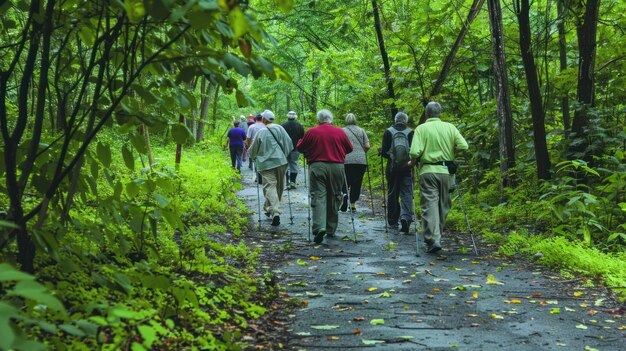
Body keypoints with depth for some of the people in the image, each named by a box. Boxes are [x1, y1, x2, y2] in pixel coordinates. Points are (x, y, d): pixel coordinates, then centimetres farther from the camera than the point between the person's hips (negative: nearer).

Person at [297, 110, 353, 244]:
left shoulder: (311, 132, -1)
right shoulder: (340, 132, 4)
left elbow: (300, 148, 7)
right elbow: (349, 149, 12)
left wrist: (300, 141, 29)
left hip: (317, 167, -2)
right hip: (337, 167, 2)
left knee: (318, 197, -4)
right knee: (334, 198, 13)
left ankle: (319, 227, -23)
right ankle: (331, 229, 20)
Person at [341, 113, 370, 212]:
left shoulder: (342, 131, 4)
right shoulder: (361, 130, 10)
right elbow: (367, 146, 5)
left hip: (346, 160, -2)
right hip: (361, 160, 2)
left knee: (345, 182, 5)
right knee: (357, 183, 10)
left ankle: (344, 194, -25)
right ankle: (353, 205, 11)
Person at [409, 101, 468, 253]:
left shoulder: (421, 129, -4)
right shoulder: (450, 127, 3)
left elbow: (415, 152, -14)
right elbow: (464, 146, -4)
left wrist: (412, 162, 6)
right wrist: (450, 149, 14)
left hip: (428, 171, -3)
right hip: (446, 172, 3)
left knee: (430, 205, -3)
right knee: (443, 205, 15)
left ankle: (433, 240, -13)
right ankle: (437, 236, 25)